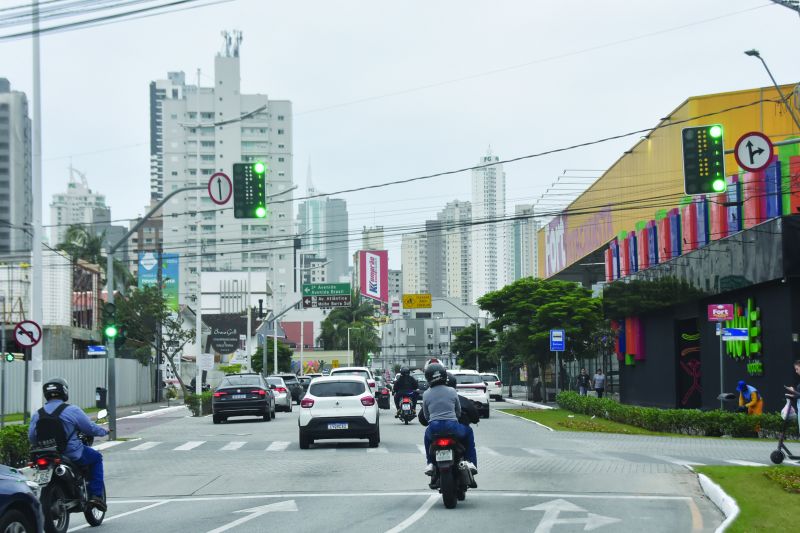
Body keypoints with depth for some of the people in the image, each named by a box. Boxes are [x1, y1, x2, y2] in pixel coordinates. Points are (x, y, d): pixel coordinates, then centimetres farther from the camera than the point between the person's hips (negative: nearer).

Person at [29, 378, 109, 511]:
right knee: (96, 457, 19)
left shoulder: (37, 415, 4)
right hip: (72, 455, -5)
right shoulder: (72, 410, -10)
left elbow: (31, 438, 5)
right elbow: (90, 428, -5)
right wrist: (104, 431, 16)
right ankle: (96, 495, 8)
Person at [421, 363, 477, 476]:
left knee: (427, 435, 38)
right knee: (468, 432, 30)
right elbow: (459, 411, 13)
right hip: (452, 427, -1)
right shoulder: (452, 391, 3)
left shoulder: (426, 394, 3)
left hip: (434, 428, 1)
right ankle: (471, 461, 19)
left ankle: (430, 463, 27)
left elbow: (426, 416, 12)